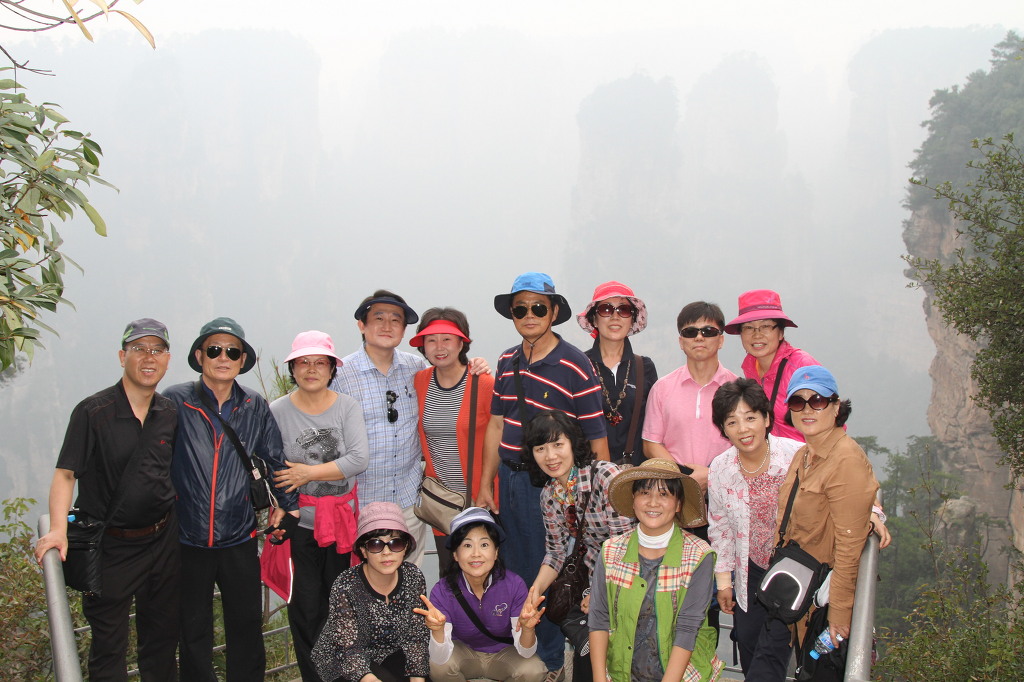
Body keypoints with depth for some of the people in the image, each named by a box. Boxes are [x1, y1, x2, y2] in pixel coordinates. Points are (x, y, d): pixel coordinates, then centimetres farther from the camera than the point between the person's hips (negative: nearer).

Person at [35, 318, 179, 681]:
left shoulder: (171, 414, 4)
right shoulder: (92, 412, -11)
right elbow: (66, 473, -12)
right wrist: (58, 528, -24)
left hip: (163, 539, 4)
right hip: (110, 544, -4)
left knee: (163, 637, 16)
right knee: (109, 643, 6)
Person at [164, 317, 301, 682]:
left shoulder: (255, 408, 1)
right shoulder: (175, 402, -8)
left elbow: (275, 460, 11)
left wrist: (287, 505, 11)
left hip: (239, 541, 2)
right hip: (188, 540, -2)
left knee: (247, 628, 12)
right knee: (193, 632, 12)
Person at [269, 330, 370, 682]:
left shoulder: (347, 407, -1)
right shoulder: (277, 411, -3)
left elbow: (360, 458, -12)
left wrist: (309, 473, -15)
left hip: (342, 520, 1)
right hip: (299, 522, -1)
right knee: (306, 607, 2)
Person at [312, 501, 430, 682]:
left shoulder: (413, 577, -11)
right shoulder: (346, 587, -23)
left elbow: (415, 636, -7)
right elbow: (349, 648, -24)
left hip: (389, 654, 5)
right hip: (341, 662, -5)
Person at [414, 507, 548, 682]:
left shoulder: (514, 585, -24)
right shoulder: (443, 591, -23)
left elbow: (525, 652, -22)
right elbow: (441, 659, -26)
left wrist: (527, 628, -44)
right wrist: (437, 629, -48)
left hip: (504, 653, 0)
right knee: (438, 667, -30)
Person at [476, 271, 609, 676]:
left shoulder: (575, 366, -12)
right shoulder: (507, 362, 7)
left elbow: (597, 440, -12)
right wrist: (485, 486, 12)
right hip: (509, 480, 6)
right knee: (515, 571, 16)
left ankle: (550, 662, 22)